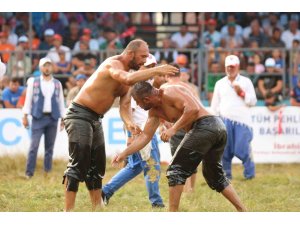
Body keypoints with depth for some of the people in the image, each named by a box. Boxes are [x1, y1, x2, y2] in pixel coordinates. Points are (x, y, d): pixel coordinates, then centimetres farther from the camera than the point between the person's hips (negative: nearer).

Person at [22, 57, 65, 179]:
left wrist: (63, 118, 9)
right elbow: (28, 100, 6)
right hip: (38, 118, -2)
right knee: (34, 145, -9)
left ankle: (47, 172, 7)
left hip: (53, 118, 2)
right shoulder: (33, 82, 7)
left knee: (49, 147, 3)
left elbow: (61, 102, 14)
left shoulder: (57, 84, 12)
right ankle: (29, 173, -8)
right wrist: (25, 116, 0)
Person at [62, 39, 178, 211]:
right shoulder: (113, 64, -18)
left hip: (95, 119, 10)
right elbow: (128, 79, -42)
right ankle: (68, 211, -14)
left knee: (96, 165, 13)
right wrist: (156, 71, -38)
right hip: (79, 115, -10)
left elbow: (125, 105, 2)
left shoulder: (128, 73, 11)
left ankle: (97, 208, 21)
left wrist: (129, 123, -18)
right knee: (78, 164, -13)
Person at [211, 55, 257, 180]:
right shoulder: (220, 84, 15)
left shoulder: (246, 82, 9)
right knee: (225, 149, -2)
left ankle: (250, 173, 4)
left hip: (242, 122, -2)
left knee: (242, 149, -9)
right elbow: (215, 105, 17)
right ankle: (225, 174, 6)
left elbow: (253, 102, 5)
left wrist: (242, 93, -9)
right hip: (225, 121, 2)